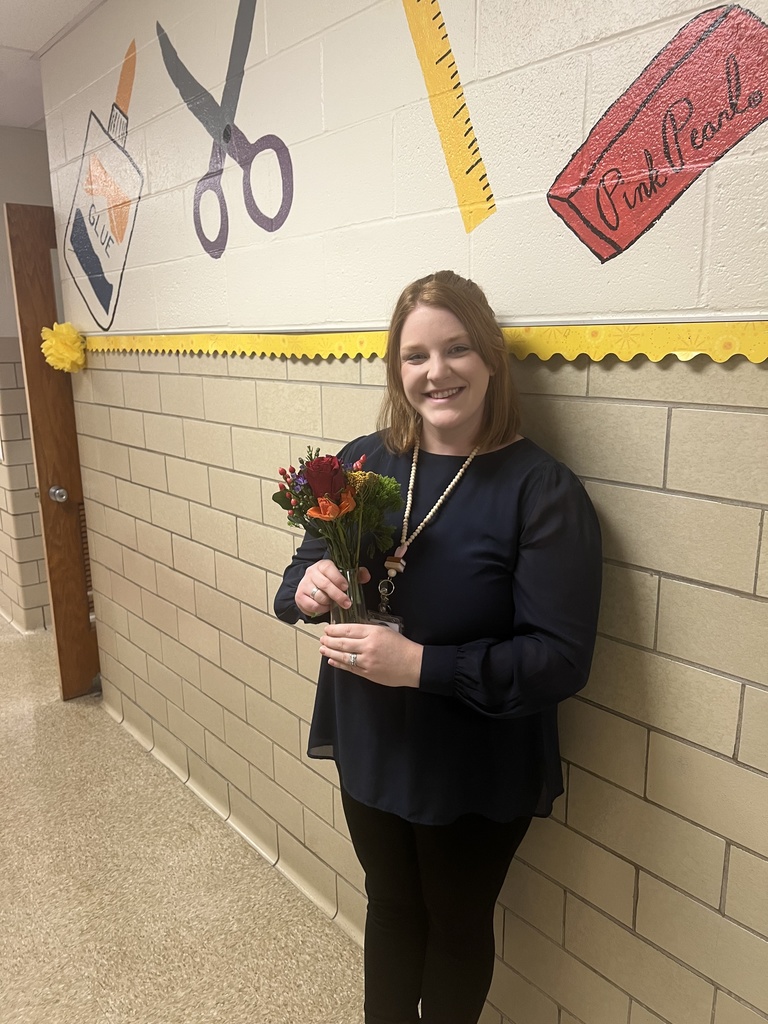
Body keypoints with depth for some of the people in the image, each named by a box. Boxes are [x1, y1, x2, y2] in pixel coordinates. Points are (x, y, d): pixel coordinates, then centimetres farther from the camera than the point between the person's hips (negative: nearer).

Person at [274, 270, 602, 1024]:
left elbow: (561, 658, -22)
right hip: (368, 751, 4)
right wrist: (305, 586, -20)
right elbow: (303, 574, 4)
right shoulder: (361, 463, -5)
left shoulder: (542, 489, -19)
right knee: (390, 905, 28)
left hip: (476, 776, -4)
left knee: (456, 924, 23)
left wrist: (421, 663, -30)